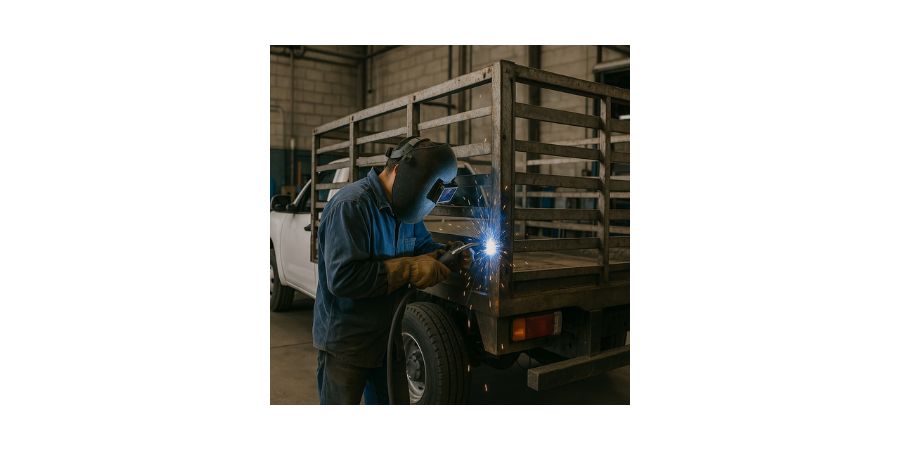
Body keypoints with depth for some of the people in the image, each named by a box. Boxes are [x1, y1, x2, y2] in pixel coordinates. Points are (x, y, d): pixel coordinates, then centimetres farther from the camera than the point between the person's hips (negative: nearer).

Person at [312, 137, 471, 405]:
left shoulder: (404, 208, 2)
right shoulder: (351, 205, -25)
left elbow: (423, 245, 16)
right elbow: (342, 277, -32)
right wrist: (410, 270, -29)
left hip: (386, 336, 8)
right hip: (345, 342, -8)